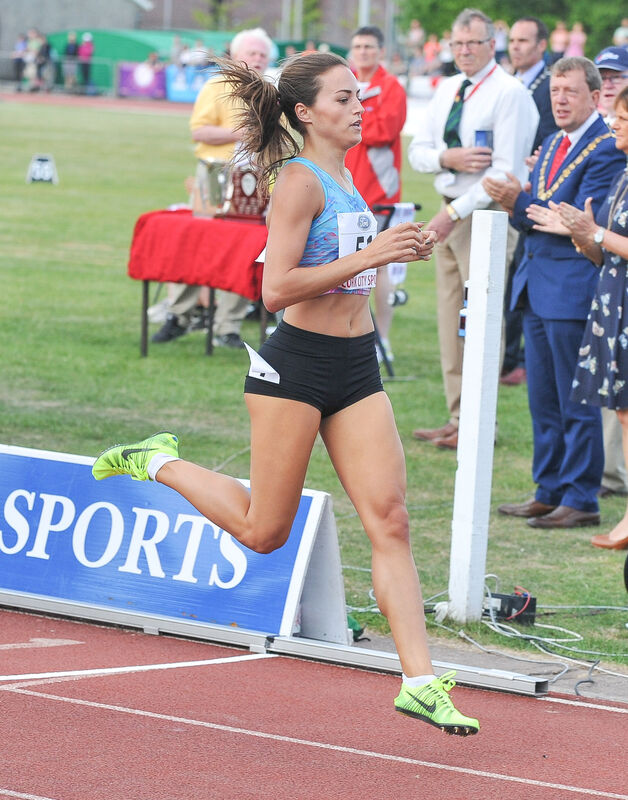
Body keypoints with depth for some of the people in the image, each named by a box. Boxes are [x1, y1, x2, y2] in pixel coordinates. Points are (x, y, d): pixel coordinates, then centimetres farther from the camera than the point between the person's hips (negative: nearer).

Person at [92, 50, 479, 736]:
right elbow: (276, 289, -20)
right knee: (264, 531, 4)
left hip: (357, 370, 7)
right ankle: (160, 462, 27)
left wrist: (396, 248, 15)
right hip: (296, 366, -7)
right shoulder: (300, 180, -13)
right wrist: (369, 256, -21)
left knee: (389, 521, -4)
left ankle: (419, 682, -6)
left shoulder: (344, 180, 13)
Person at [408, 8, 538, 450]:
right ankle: (458, 418, 13)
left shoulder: (510, 93, -10)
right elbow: (417, 151, 14)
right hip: (451, 213, 8)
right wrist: (446, 158, -9)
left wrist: (456, 212, -19)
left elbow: (505, 171, -16)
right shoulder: (447, 90, 13)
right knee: (450, 318, 8)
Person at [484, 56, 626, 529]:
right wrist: (516, 205, -5)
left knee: (577, 401, -4)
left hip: (574, 289, -9)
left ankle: (580, 500, 2)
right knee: (543, 400, 13)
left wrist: (521, 202, -18)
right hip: (537, 287, 9)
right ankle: (549, 493, 21)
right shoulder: (553, 145, 17)